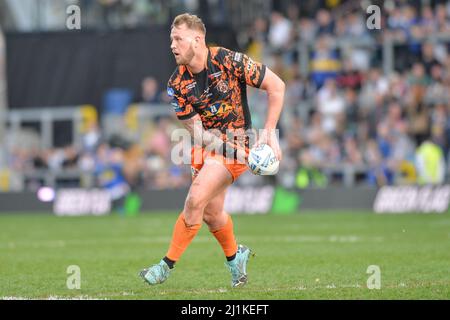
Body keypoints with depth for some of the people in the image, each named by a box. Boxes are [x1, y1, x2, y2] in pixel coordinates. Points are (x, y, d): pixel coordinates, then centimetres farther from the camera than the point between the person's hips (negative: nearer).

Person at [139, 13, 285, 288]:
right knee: (211, 213, 9)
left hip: (236, 139, -5)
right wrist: (222, 145, -23)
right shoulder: (177, 84, -7)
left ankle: (167, 265, -6)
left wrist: (269, 132, -15)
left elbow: (276, 86, -12)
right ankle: (235, 255, 39)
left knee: (195, 201, -17)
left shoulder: (229, 61, -18)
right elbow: (196, 129, -7)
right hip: (207, 145, 5)